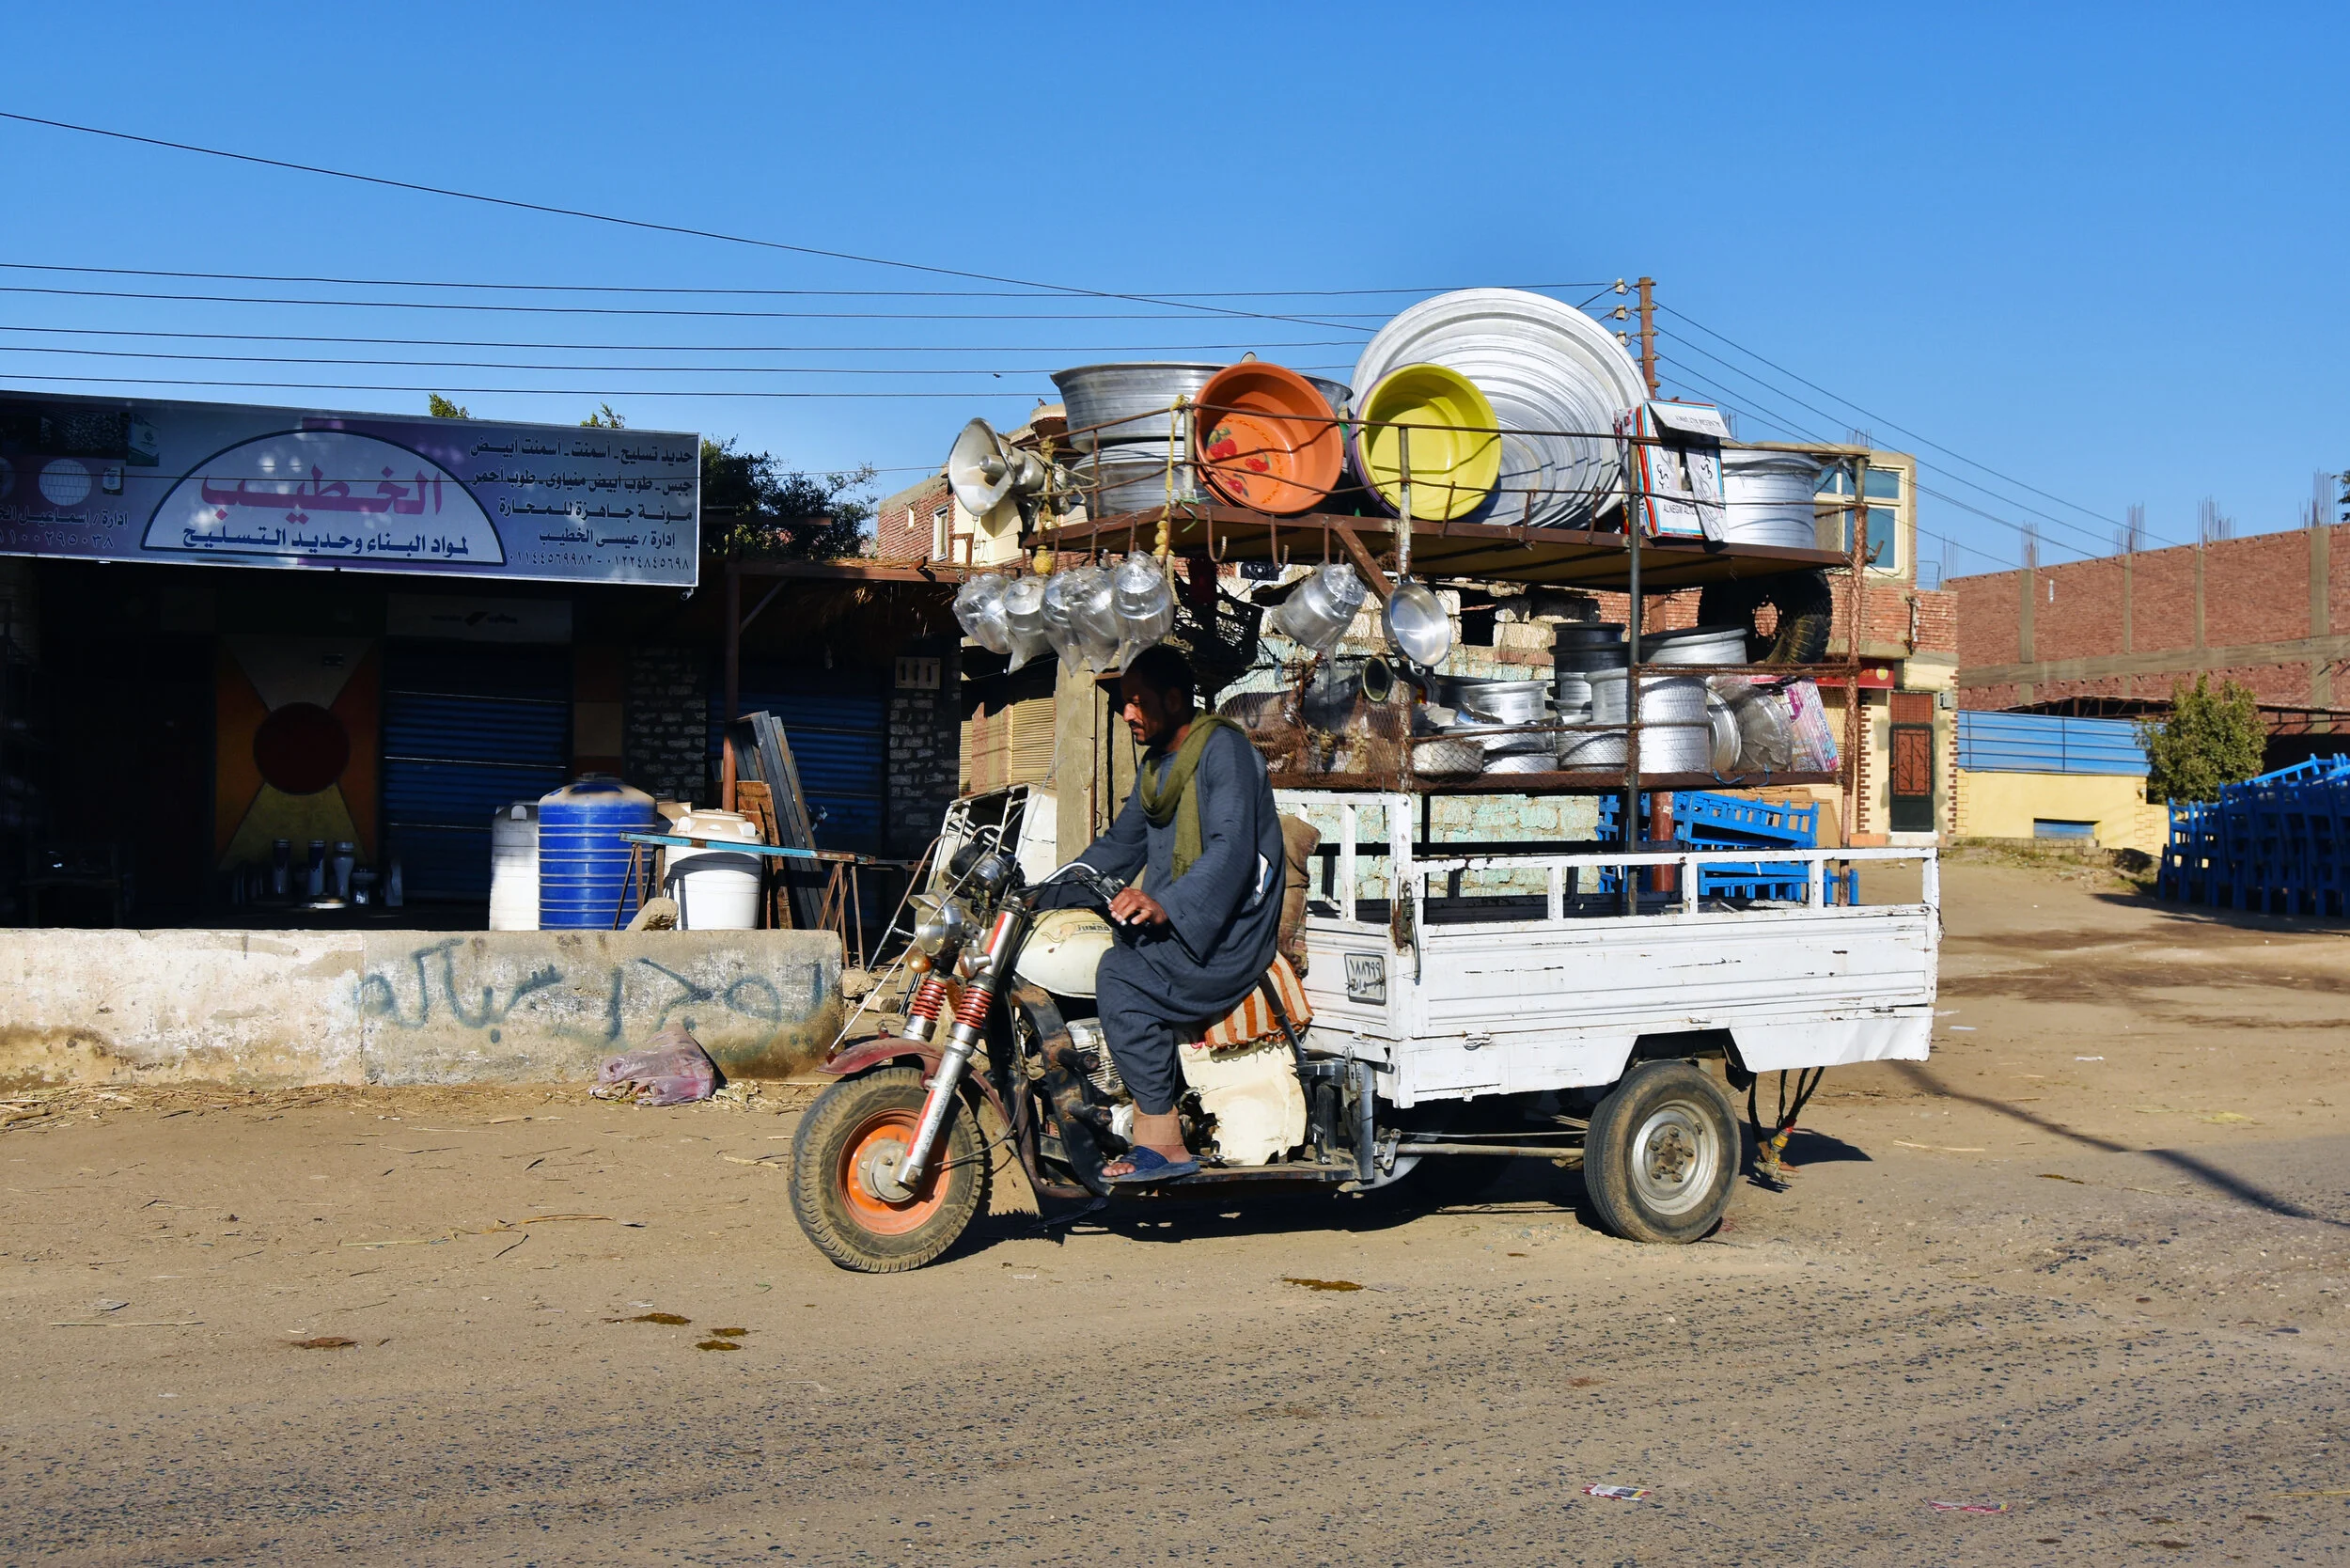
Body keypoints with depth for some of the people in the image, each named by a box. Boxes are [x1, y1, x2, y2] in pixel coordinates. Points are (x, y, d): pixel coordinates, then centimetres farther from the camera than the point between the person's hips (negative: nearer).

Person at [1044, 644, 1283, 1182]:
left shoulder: (1224, 748, -11)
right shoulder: (1156, 764, 18)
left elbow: (1232, 848, -24)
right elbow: (1121, 844, 25)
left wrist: (1166, 906, -37)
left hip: (1225, 931, -9)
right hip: (1171, 922, 9)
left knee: (1120, 975, -28)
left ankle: (1163, 1141, -22)